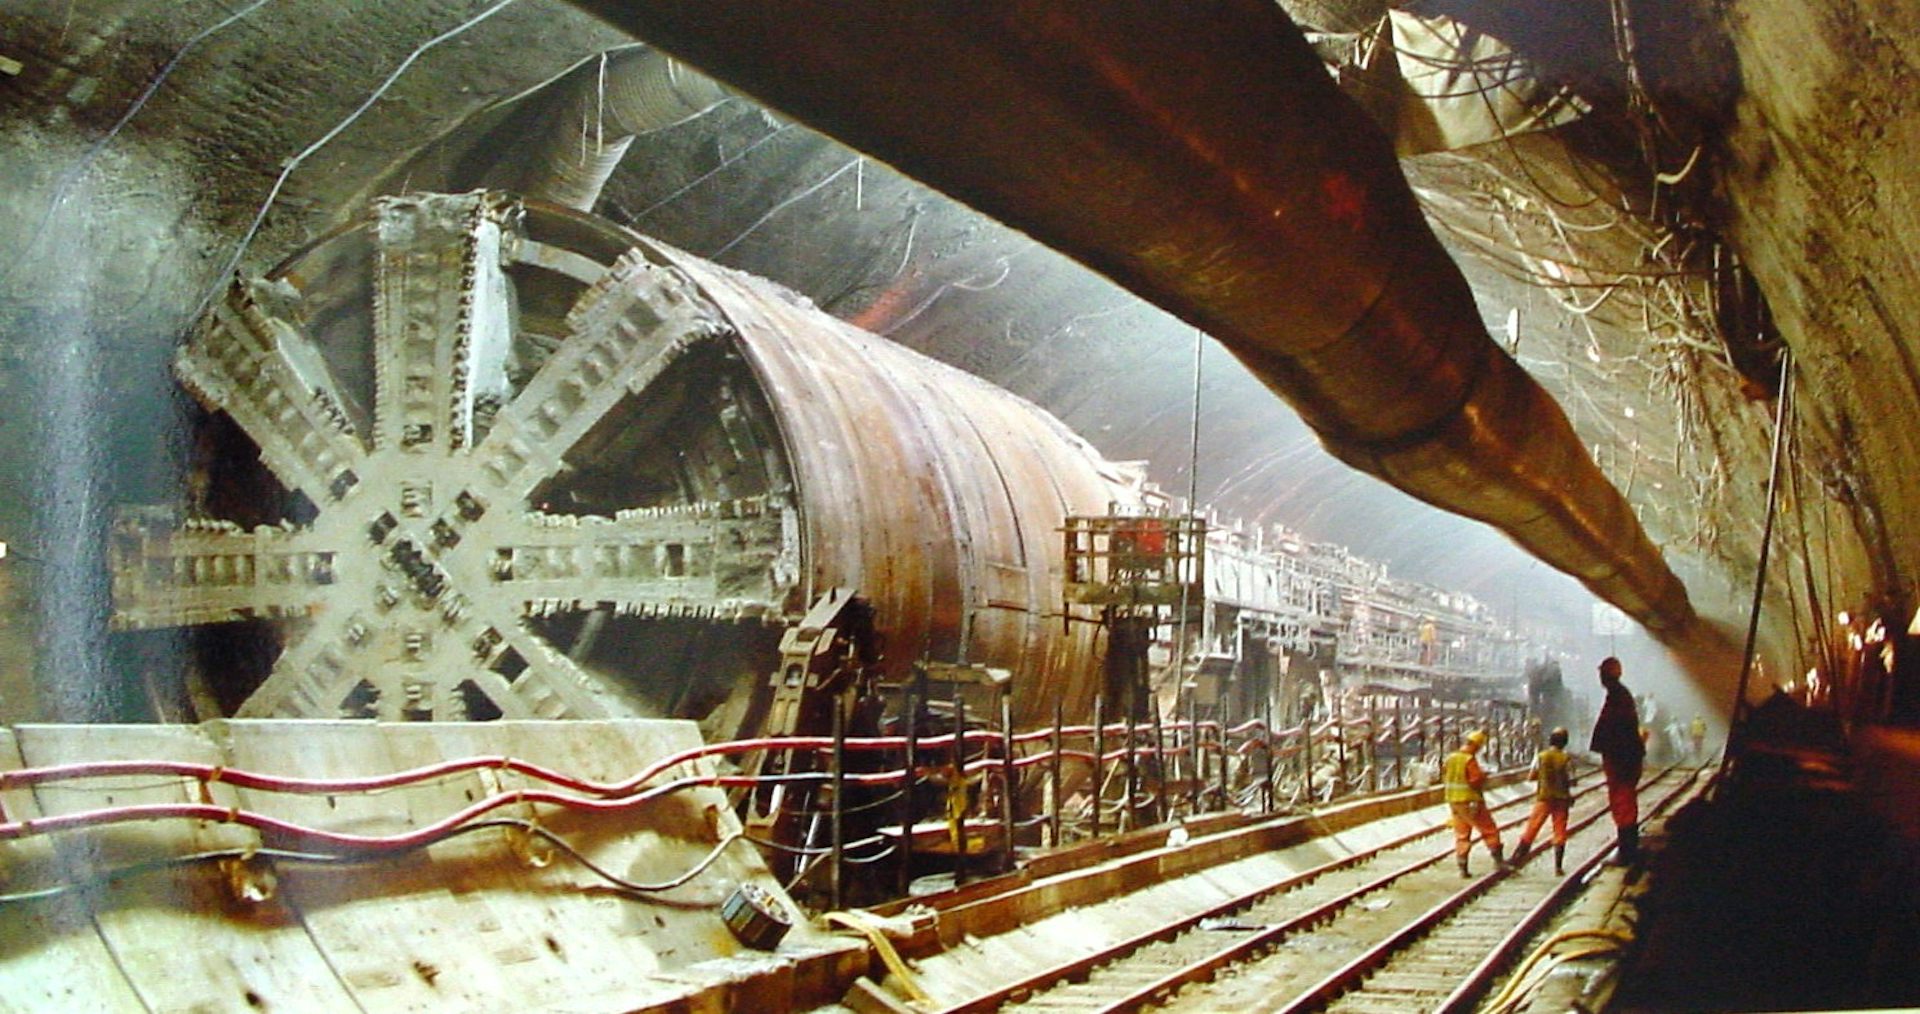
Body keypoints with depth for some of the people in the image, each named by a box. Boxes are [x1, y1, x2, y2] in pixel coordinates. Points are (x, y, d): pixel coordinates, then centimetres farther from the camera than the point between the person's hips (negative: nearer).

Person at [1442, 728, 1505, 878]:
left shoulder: (1450, 758, 6)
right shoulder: (1470, 760, -17)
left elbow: (1444, 778, 12)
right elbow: (1476, 780, -20)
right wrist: (1484, 777, 0)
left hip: (1453, 802, 7)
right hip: (1470, 802, -7)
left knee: (1461, 834, 10)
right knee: (1489, 829, 8)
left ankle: (1462, 868, 8)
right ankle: (1498, 859, 12)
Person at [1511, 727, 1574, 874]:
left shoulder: (1540, 757, -4)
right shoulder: (1566, 759, -7)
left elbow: (1531, 776, -1)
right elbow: (1570, 781, -7)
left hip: (1543, 798, 1)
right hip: (1561, 798, 0)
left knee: (1531, 829, 4)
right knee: (1560, 833, 8)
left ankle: (1515, 860, 3)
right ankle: (1558, 866, 9)